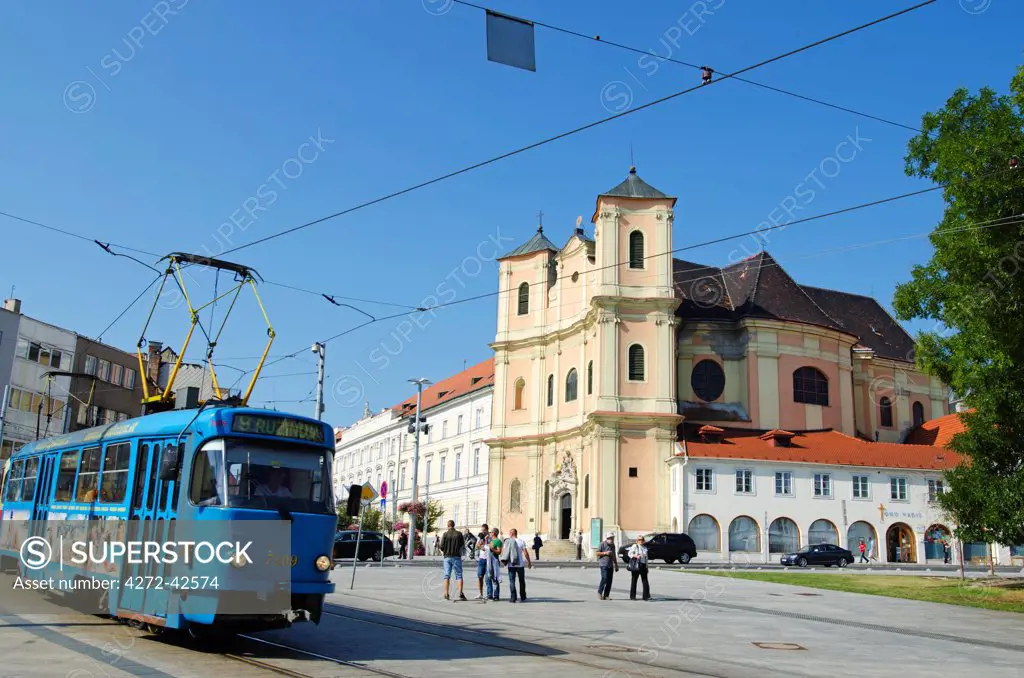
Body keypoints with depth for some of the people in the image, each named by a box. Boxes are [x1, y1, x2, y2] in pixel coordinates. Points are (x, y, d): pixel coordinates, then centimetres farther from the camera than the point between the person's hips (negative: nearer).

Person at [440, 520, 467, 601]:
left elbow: (441, 547, -7)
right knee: (459, 575, 3)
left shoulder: (445, 534, -4)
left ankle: (446, 594, 4)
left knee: (446, 576, 8)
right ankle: (460, 593, -11)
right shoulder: (459, 534, -2)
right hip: (457, 557, 0)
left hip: (447, 557, 0)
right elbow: (463, 546, 2)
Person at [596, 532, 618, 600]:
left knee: (609, 581, 2)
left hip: (610, 565, 6)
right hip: (604, 565, -6)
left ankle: (606, 595, 7)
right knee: (604, 578, -15)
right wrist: (605, 553, -14)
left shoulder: (613, 545, 16)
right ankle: (599, 592, 3)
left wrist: (616, 565, 23)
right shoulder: (602, 544, -4)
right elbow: (596, 553, -5)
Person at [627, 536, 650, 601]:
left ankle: (646, 596, -2)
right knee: (634, 580, 2)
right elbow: (629, 553, -7)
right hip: (636, 566, -5)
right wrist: (635, 556, -23)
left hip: (643, 566, 5)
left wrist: (646, 567, 15)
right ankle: (632, 596, 9)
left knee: (645, 581, -3)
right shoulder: (635, 546, 0)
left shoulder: (645, 548, 16)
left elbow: (646, 558, 20)